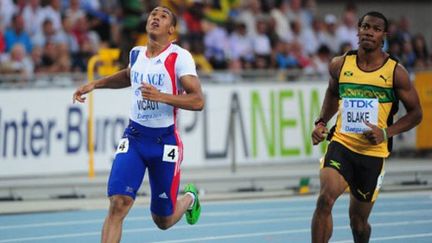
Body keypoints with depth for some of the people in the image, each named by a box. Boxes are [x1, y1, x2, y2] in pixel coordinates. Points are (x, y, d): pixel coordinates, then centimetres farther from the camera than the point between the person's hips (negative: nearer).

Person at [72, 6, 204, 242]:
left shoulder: (179, 57, -12)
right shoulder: (136, 53, 5)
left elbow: (198, 101, -19)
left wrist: (161, 96, -30)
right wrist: (95, 84, 21)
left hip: (165, 141, -3)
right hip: (134, 137, 3)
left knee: (163, 221, 10)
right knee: (118, 203, -18)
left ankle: (189, 198, 46)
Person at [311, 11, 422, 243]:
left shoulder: (395, 72, -4)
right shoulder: (340, 65, 2)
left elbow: (415, 113, 2)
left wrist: (386, 132, -12)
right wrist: (321, 122, 8)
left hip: (373, 153, -1)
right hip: (341, 144, 1)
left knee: (358, 220, 10)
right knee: (325, 199, -26)